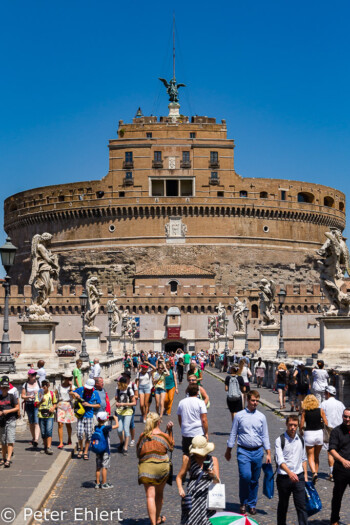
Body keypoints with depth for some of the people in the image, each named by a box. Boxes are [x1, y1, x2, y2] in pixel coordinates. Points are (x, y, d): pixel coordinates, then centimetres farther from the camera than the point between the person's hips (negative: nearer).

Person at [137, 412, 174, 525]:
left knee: (150, 496, -3)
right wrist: (170, 430, 12)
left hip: (146, 467, -1)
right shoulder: (164, 435, -3)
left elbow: (138, 453, 6)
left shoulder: (143, 436, -1)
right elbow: (171, 447, 15)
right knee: (159, 494, 21)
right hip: (162, 466, 1)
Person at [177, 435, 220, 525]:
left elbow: (217, 482, 2)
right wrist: (180, 489, -10)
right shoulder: (189, 460, 3)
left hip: (208, 495, 1)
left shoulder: (213, 460, 6)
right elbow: (179, 477, 8)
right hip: (194, 495, -1)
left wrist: (213, 475, -20)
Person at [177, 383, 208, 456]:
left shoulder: (181, 402, 5)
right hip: (199, 433, -4)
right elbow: (204, 420, -13)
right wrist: (206, 433, -4)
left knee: (186, 454, 13)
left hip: (185, 433, 4)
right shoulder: (200, 402, -9)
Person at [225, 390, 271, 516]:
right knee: (245, 476, -17)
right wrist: (228, 450, 9)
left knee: (255, 480, 8)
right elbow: (233, 434, 7)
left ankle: (252, 504, 24)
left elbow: (265, 436, 10)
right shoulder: (239, 416, 0)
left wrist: (268, 453, 7)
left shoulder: (261, 417, 6)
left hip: (257, 451, 2)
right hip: (243, 451, -2)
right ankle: (243, 503, 2)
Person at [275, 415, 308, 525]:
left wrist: (305, 475, 10)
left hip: (299, 477, 3)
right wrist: (289, 473, -34)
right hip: (284, 477, -3)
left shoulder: (300, 440, 7)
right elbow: (280, 460, -20)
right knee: (283, 505, 12)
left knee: (301, 505, -3)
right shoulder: (280, 440, -9)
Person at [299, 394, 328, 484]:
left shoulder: (304, 411, -5)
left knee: (310, 457, 6)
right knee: (317, 456, 20)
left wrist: (301, 432, 14)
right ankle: (315, 473, 26)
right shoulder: (320, 410, -2)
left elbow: (301, 425, -6)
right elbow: (326, 423, 0)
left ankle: (314, 473, -15)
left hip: (308, 434, -2)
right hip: (319, 433, 2)